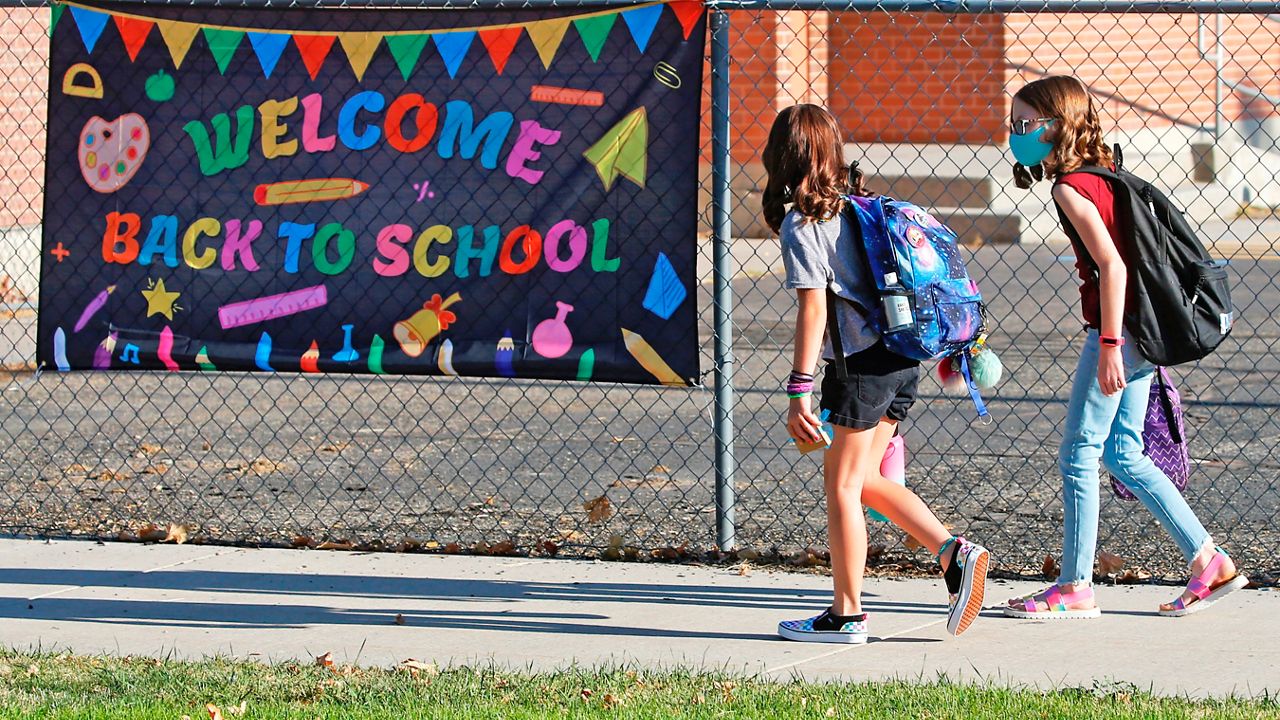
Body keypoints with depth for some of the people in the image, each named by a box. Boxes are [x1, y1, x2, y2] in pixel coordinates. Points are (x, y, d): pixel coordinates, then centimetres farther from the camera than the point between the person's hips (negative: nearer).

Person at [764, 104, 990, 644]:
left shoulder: (799, 223, -9)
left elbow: (813, 309, -16)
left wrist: (799, 391, -16)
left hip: (862, 362, -8)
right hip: (903, 358, 8)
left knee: (842, 483, 2)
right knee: (862, 478, 16)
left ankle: (847, 614, 6)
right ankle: (953, 553, 5)